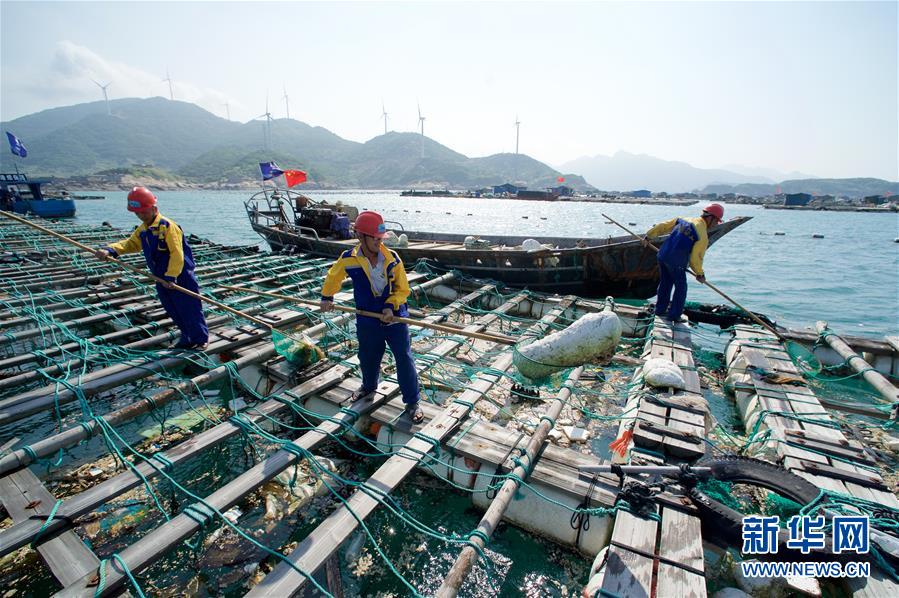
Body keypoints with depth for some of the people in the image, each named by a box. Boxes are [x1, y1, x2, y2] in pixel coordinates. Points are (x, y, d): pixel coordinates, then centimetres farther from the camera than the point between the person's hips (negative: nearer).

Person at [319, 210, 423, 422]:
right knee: (368, 358, 21)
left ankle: (412, 402, 16)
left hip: (395, 317, -2)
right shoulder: (348, 259, -11)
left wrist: (391, 306, -21)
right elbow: (333, 276, 12)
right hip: (367, 321, 2)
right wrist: (327, 297, 18)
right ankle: (369, 385, 52)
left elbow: (403, 289, -6)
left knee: (404, 359, 0)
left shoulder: (392, 258, -14)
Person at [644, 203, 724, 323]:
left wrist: (648, 236, 28)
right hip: (676, 262, -7)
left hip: (662, 255, 7)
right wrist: (700, 274, 7)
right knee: (681, 288, 10)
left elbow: (663, 227, 15)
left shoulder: (682, 220, 9)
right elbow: (695, 258, -8)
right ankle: (674, 315, 15)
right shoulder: (703, 236, -10)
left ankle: (660, 309, 33)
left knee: (665, 283, 22)